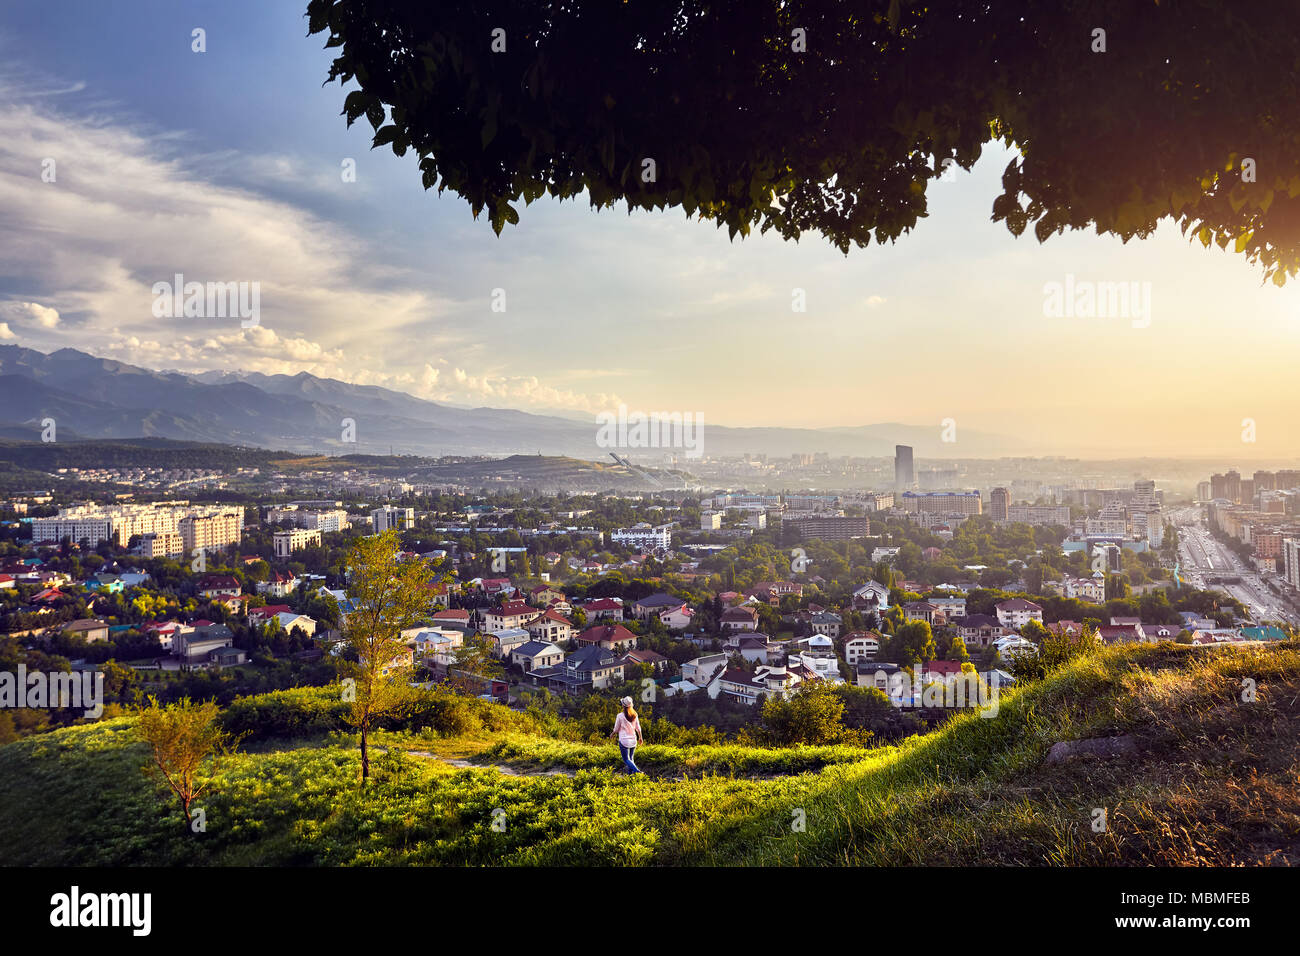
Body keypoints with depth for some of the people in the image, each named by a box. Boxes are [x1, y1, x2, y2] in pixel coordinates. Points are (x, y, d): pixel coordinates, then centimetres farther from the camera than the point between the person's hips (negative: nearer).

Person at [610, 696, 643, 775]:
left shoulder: (620, 716, -12)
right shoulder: (634, 715, -1)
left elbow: (616, 729, -4)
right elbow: (638, 728, 6)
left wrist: (612, 735, 17)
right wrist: (640, 738, 21)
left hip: (624, 740, -4)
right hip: (633, 740, 5)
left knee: (626, 760, -1)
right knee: (631, 758, 18)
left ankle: (637, 771, -22)